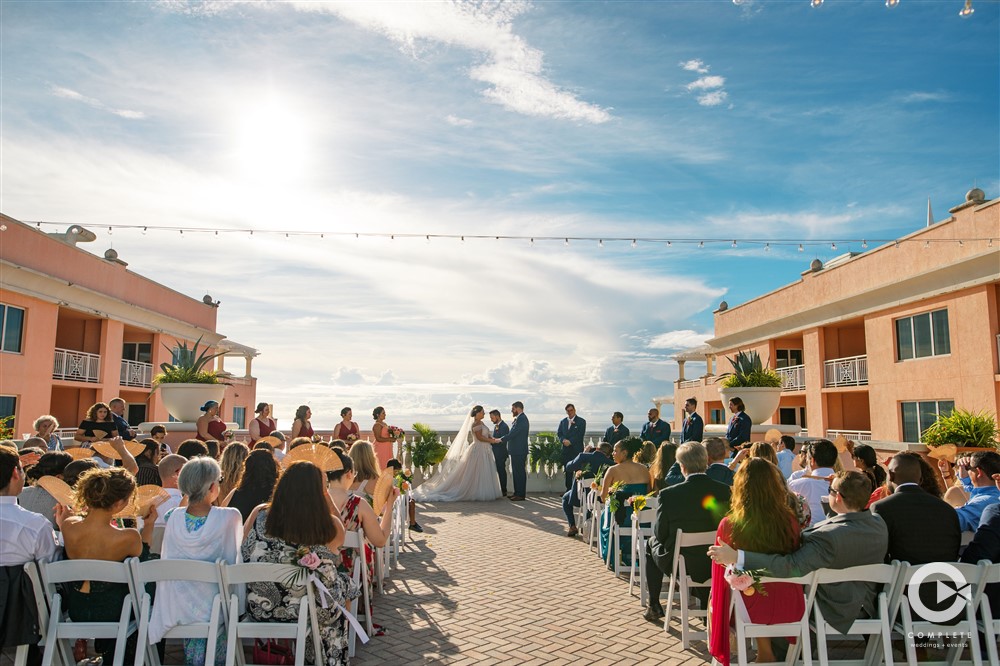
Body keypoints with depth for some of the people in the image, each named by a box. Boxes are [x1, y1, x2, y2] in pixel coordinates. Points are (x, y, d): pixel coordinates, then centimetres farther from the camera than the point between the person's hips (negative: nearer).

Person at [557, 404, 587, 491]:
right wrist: (563, 440, -10)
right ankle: (568, 489, 12)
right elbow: (558, 434, 10)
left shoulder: (581, 421, 1)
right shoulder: (563, 422, 16)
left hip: (577, 450, -4)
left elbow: (580, 435, -8)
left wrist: (570, 441, -15)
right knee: (567, 471, 6)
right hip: (566, 450, 4)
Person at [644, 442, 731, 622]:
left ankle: (654, 606, 32)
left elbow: (660, 534, -12)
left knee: (652, 542, 28)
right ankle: (706, 606, 46)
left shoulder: (668, 494, -23)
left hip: (678, 564, -3)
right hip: (715, 564, 3)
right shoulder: (724, 490, -14)